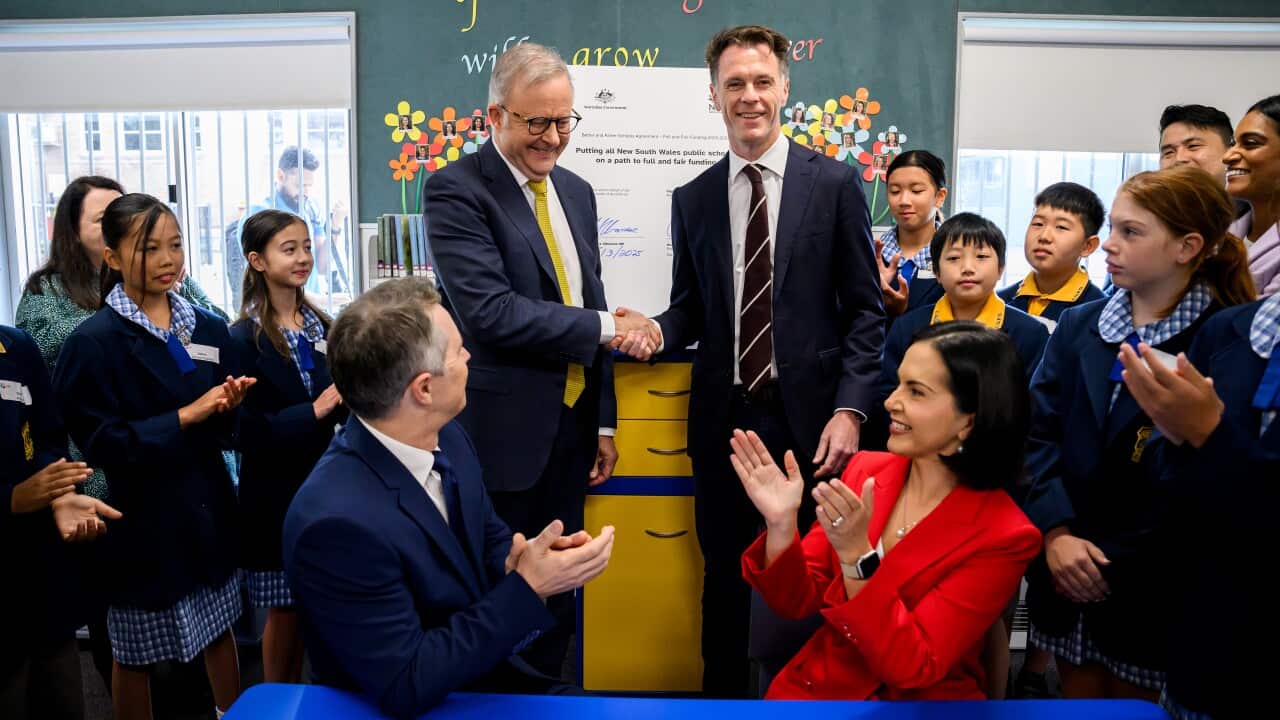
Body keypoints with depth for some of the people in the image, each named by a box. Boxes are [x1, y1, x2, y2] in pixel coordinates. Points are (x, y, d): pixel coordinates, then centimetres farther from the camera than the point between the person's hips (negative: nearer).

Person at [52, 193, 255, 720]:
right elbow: (101, 443, -15)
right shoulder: (93, 341, -12)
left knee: (220, 628, 18)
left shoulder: (210, 329, 4)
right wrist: (187, 415, -20)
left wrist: (228, 407, -12)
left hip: (209, 506, 5)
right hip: (142, 517, -4)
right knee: (135, 652, 13)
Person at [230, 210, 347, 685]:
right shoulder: (244, 339, -9)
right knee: (286, 610, 8)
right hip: (276, 495, -4)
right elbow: (247, 432, -14)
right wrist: (315, 410, -22)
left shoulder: (322, 326, 6)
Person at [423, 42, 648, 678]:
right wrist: (603, 327, -14)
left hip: (572, 425, 7)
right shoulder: (455, 190, -11)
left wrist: (604, 422, 13)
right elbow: (491, 313, -22)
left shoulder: (575, 192, 11)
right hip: (503, 432, -6)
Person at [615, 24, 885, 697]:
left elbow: (864, 311, -1)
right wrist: (658, 331, -10)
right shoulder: (692, 199, 8)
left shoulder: (834, 183, 0)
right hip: (724, 416, 2)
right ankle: (721, 691, 31)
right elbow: (690, 308, 12)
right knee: (724, 577, 13)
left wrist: (849, 410, -9)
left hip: (808, 416, -2)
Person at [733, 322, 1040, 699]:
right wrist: (781, 525, -18)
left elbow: (909, 665, -18)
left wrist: (855, 555, -27)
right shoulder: (865, 470, -3)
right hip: (817, 686, 3)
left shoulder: (1004, 536, -14)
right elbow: (798, 601, -2)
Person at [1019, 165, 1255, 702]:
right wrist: (1056, 533, -15)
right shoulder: (1077, 325, 5)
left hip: (1151, 588, -4)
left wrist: (1114, 565, -13)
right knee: (1077, 699, 17)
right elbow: (1038, 432, -3)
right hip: (1068, 576, 4)